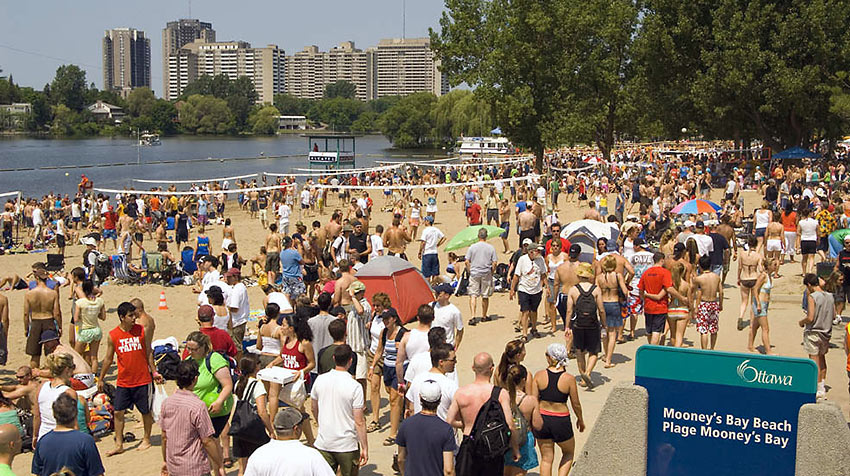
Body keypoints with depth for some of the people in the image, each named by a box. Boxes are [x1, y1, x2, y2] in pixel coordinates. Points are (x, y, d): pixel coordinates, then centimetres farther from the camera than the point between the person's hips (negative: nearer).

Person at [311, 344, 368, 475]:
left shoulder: (320, 380, -3)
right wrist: (364, 447, -5)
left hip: (323, 443, 3)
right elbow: (359, 422, -14)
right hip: (347, 445, -3)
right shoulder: (355, 387, -16)